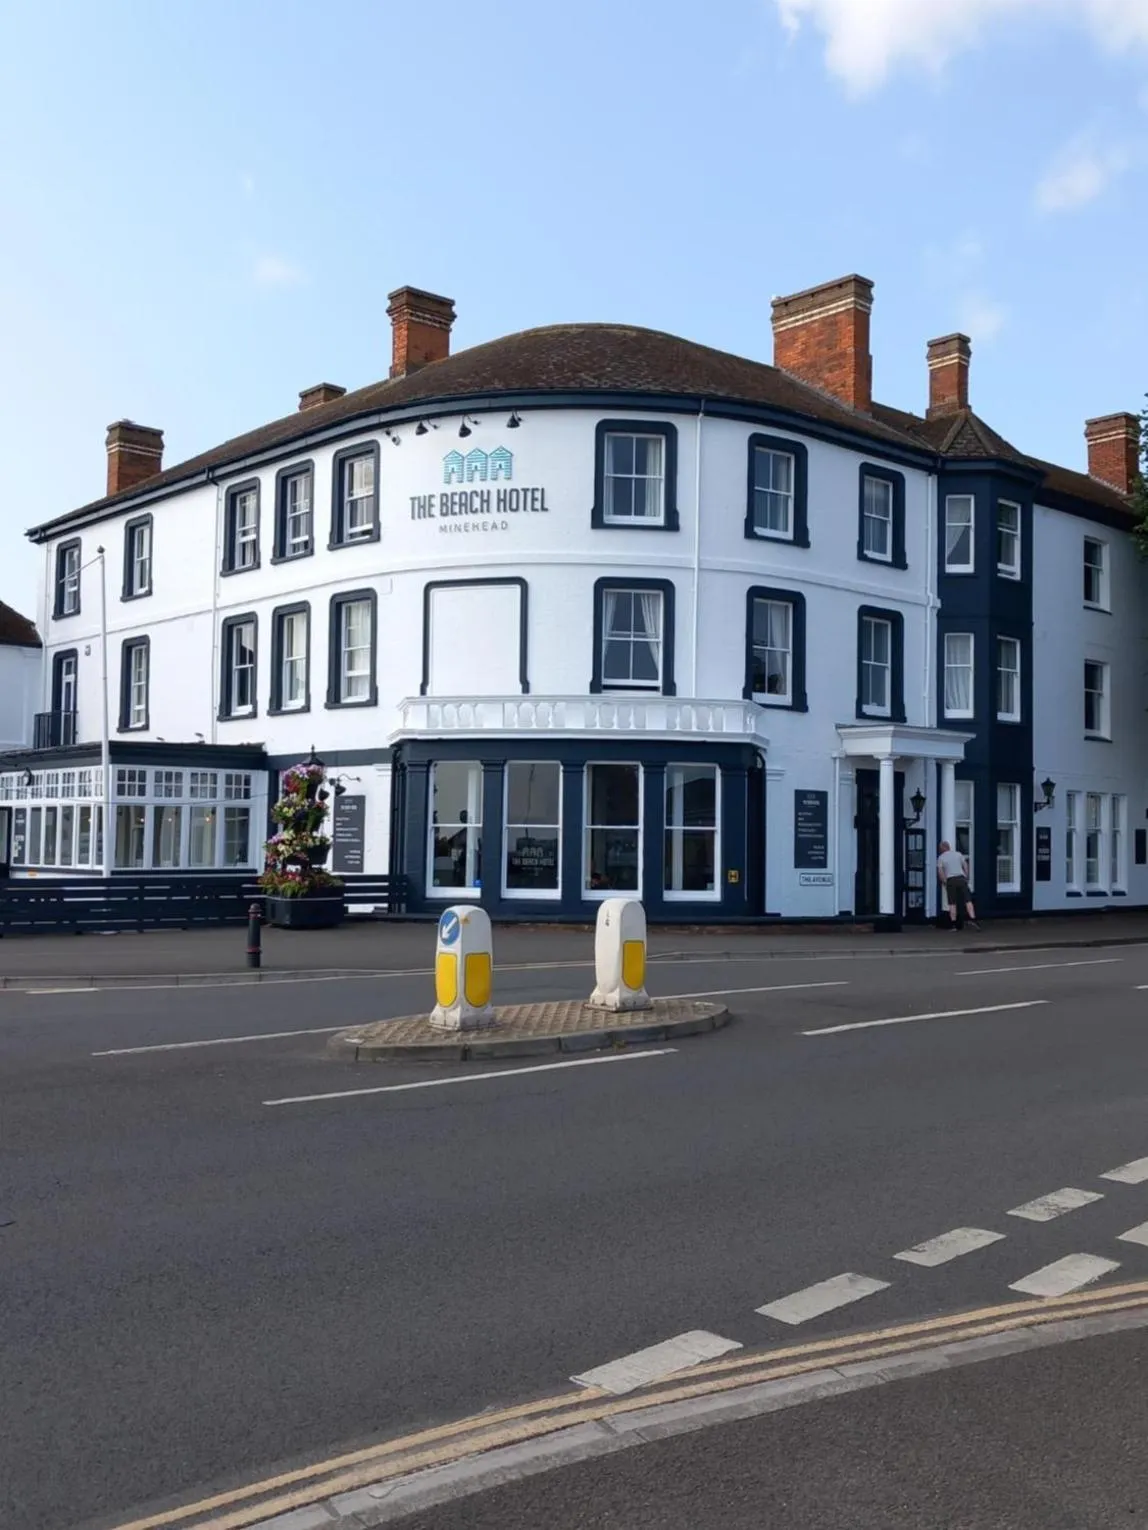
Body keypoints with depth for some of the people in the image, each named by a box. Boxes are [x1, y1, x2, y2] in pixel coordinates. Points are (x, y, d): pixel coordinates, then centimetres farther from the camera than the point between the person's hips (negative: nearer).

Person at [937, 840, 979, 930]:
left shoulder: (941, 858, 5)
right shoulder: (958, 854, 11)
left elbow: (940, 872, -4)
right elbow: (965, 866, 8)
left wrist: (944, 882, 5)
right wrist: (966, 877, 13)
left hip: (950, 880, -1)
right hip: (961, 878, 1)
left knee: (952, 904, 3)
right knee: (968, 901, -1)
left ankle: (953, 925, 1)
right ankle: (972, 919, -15)